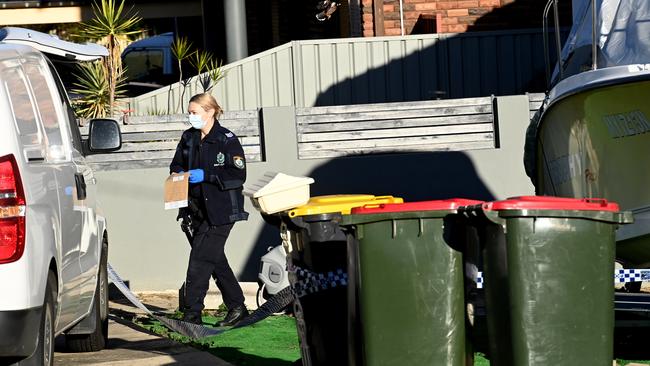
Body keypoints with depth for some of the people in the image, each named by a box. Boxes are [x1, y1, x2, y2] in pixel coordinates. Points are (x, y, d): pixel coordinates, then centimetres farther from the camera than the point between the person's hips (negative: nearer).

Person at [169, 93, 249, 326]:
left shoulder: (226, 140, -11)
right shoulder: (189, 138, 10)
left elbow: (238, 175, -15)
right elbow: (177, 164, 21)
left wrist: (205, 175, -21)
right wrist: (178, 174, -3)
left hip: (221, 212, -8)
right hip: (199, 210, 8)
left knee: (200, 259, -12)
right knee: (215, 260, 14)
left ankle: (191, 314, -11)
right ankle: (237, 307, 25)